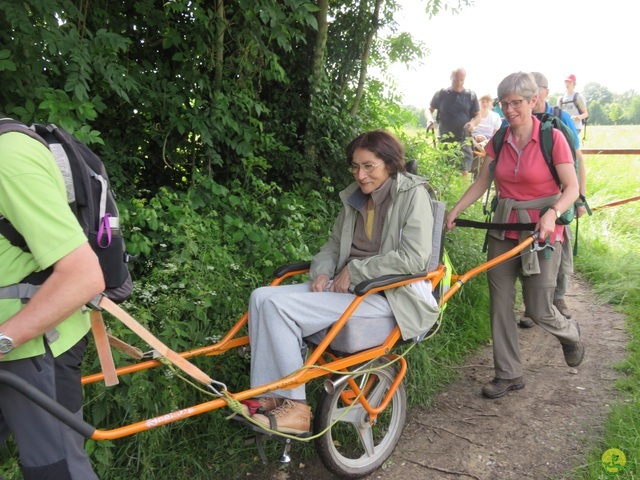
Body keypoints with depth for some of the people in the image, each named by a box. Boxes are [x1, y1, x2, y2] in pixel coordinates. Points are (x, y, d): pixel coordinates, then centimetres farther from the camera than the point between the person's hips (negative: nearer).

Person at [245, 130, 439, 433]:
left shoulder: (413, 194, -6)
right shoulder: (354, 197, 15)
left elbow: (414, 259, -17)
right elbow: (334, 244, 22)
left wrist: (354, 271, -14)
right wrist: (322, 271, -1)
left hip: (387, 294, -8)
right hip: (345, 284, 8)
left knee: (280, 306, -23)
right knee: (262, 297, -12)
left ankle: (295, 408, -14)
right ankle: (270, 397, -9)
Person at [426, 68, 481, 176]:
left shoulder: (471, 96, 6)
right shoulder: (441, 94, 5)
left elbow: (478, 116, 12)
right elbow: (429, 110, 15)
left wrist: (473, 123, -12)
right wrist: (430, 119, -9)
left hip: (463, 141, 0)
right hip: (444, 141, 0)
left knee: (464, 173, -5)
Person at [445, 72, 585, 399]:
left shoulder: (552, 138, -9)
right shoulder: (498, 141, 4)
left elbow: (572, 187, -11)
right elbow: (482, 183, 7)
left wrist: (552, 213, -28)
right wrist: (455, 210, -4)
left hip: (541, 232, -4)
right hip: (503, 229, 4)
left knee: (539, 310, 0)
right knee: (500, 305, 4)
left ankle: (571, 334, 36)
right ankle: (508, 374, 18)